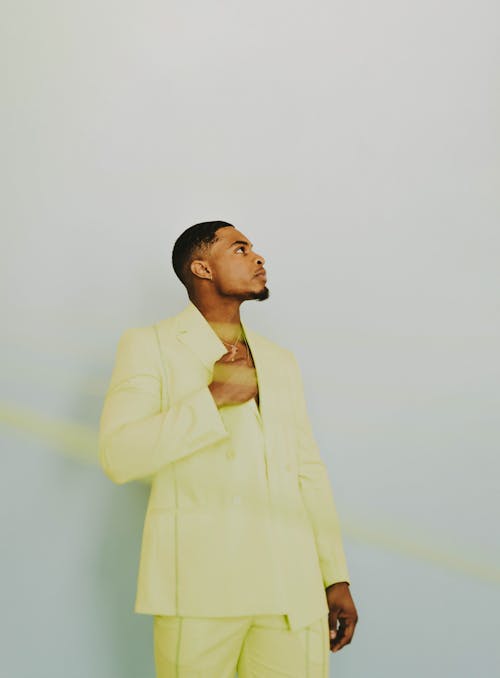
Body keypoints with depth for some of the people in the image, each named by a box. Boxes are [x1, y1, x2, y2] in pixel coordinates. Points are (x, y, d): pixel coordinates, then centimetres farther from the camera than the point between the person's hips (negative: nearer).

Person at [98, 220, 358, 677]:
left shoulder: (281, 361, 18)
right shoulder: (149, 345, 3)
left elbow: (309, 471, 15)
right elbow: (118, 456, -10)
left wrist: (336, 577, 11)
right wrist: (216, 395, -12)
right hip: (199, 587, -4)